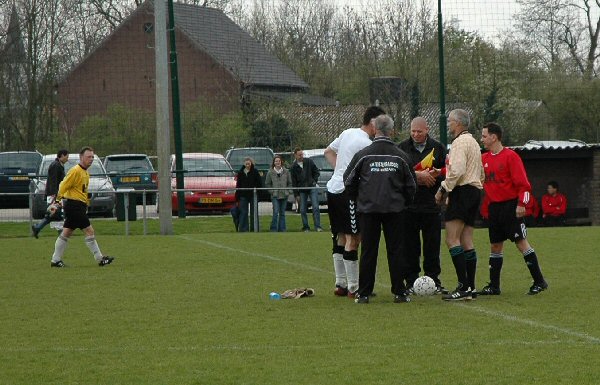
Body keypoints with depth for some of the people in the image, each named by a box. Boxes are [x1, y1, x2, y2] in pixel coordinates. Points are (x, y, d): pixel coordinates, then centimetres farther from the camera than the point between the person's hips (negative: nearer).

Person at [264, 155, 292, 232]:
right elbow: (267, 184, 8)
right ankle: (274, 228, -9)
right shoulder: (270, 172, 0)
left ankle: (282, 229, 12)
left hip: (284, 195, 2)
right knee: (276, 212, -13)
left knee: (282, 213, 7)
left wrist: (287, 191, 1)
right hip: (275, 196, -2)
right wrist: (272, 191, -2)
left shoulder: (286, 172, 4)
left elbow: (290, 183, 12)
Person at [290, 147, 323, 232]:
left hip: (312, 188, -1)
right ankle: (306, 227, 9)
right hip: (302, 190, 1)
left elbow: (316, 172, 12)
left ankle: (317, 226, -10)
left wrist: (314, 181, -1)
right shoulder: (294, 167, 2)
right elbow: (294, 182, 3)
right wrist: (296, 194, -1)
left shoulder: (309, 161, 2)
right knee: (302, 210, 0)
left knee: (315, 207, -9)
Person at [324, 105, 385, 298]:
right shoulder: (366, 144, -15)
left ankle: (340, 284, 19)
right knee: (353, 239, -6)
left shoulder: (347, 133, 13)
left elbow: (329, 151, 25)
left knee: (341, 237, 15)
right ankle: (353, 287, -6)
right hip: (348, 192, -9)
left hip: (333, 187, 9)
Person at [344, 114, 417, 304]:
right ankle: (399, 293, 4)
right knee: (395, 251, 5)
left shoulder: (363, 154, -3)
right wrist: (403, 203, 22)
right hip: (395, 209, 0)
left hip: (368, 208, 0)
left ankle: (363, 294, 3)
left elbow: (349, 181, 3)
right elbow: (411, 184, 7)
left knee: (368, 251, 3)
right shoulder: (400, 156, 0)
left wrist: (358, 199, 19)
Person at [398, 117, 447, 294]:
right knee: (410, 245, 1)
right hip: (409, 204, -1)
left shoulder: (437, 148, 7)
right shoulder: (402, 148, 4)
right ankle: (411, 281, 6)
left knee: (432, 244, 3)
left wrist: (435, 175, -12)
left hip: (431, 204, 1)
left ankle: (433, 280, 9)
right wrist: (418, 175, -17)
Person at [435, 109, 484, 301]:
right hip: (475, 190, 10)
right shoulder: (473, 142, 22)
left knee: (452, 239, -13)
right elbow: (481, 174, 25)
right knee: (466, 241, 9)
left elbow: (457, 171, -22)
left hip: (462, 191, -10)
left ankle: (464, 286, -20)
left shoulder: (460, 142, -10)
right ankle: (471, 287, 6)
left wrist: (443, 189, -14)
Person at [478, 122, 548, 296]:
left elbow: (522, 183, -12)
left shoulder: (510, 156, -10)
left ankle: (539, 282, -6)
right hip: (494, 207, 7)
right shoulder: (483, 158, 10)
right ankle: (494, 286, 15)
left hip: (511, 206, -7)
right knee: (495, 246, 9)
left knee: (521, 242, -9)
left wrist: (521, 204, -19)